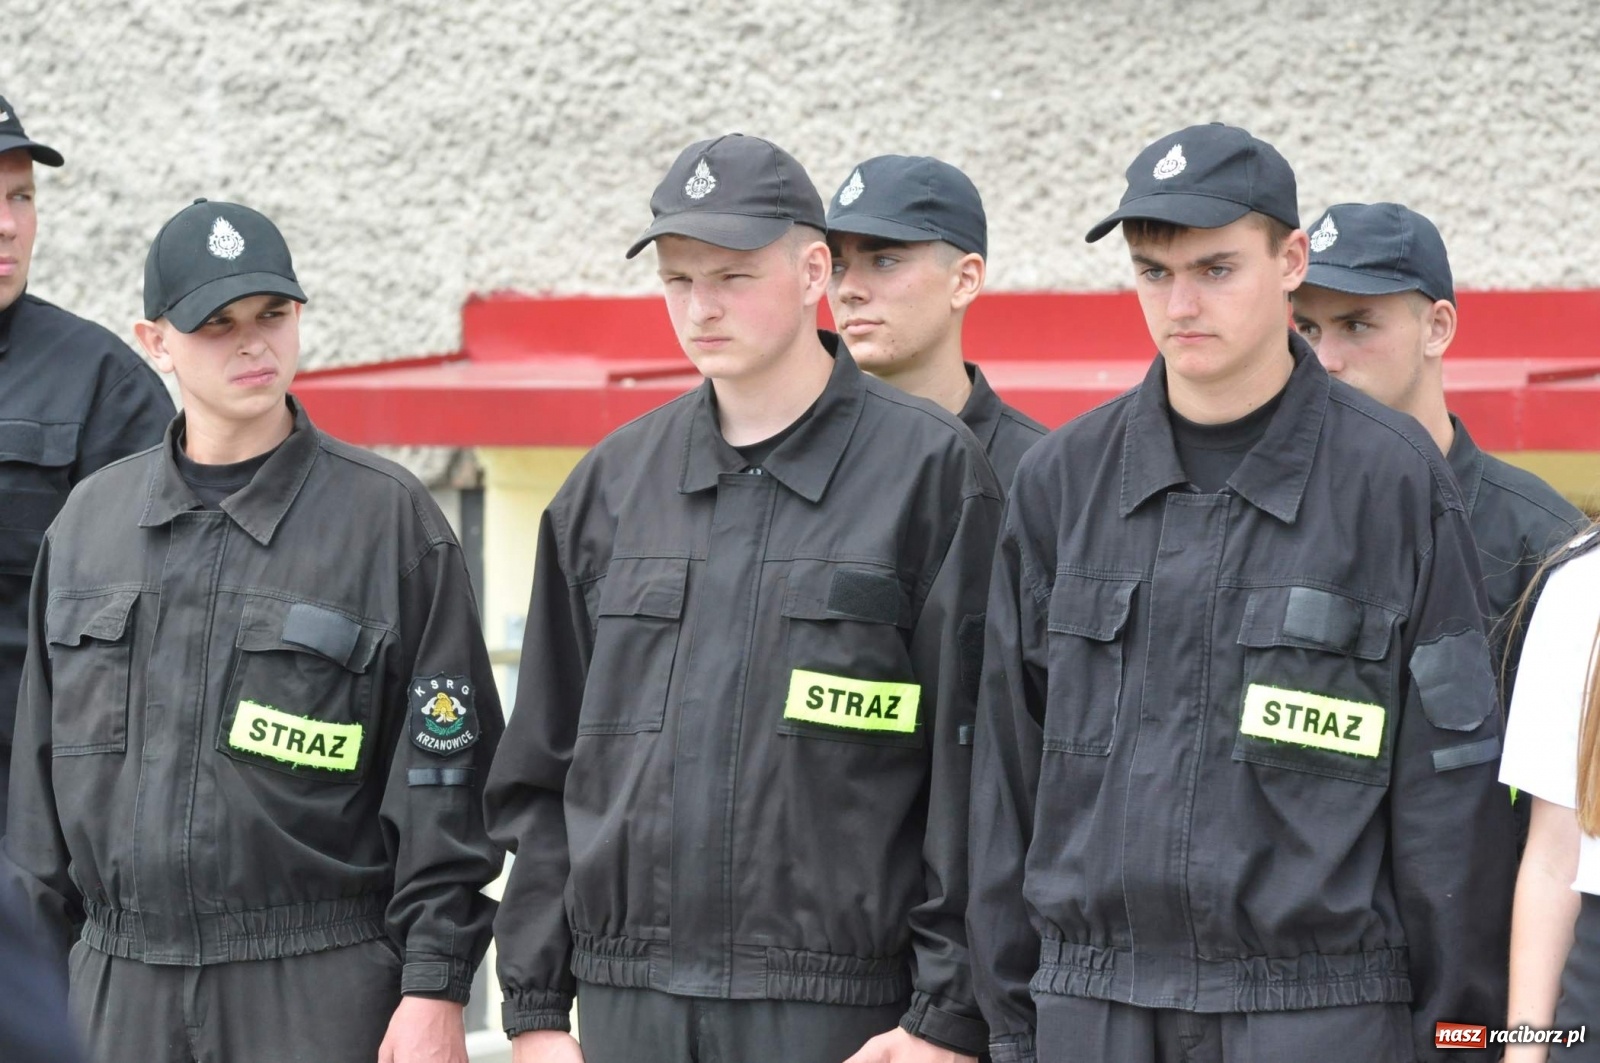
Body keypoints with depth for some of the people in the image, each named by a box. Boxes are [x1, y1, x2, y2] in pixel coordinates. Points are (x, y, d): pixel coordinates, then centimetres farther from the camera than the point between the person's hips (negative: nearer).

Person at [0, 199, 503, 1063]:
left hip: (322, 991, -4)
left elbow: (444, 772, -3)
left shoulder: (388, 517, -1)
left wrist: (435, 988, -8)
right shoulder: (90, 519, 11)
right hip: (121, 991, 4)